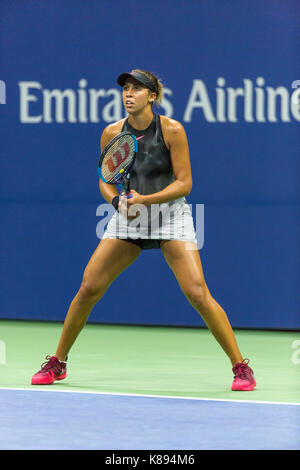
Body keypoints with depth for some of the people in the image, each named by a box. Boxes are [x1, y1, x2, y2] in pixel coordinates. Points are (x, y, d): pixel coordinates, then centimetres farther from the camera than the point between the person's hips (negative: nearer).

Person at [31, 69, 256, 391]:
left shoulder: (172, 130, -13)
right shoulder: (112, 133, -3)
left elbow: (184, 183, -12)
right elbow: (106, 180, 7)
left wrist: (144, 199, -23)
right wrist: (118, 202, -14)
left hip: (170, 216, -3)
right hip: (127, 220, 3)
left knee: (197, 294, -16)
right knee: (88, 288, -4)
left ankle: (240, 367, -5)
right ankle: (58, 363, 13)